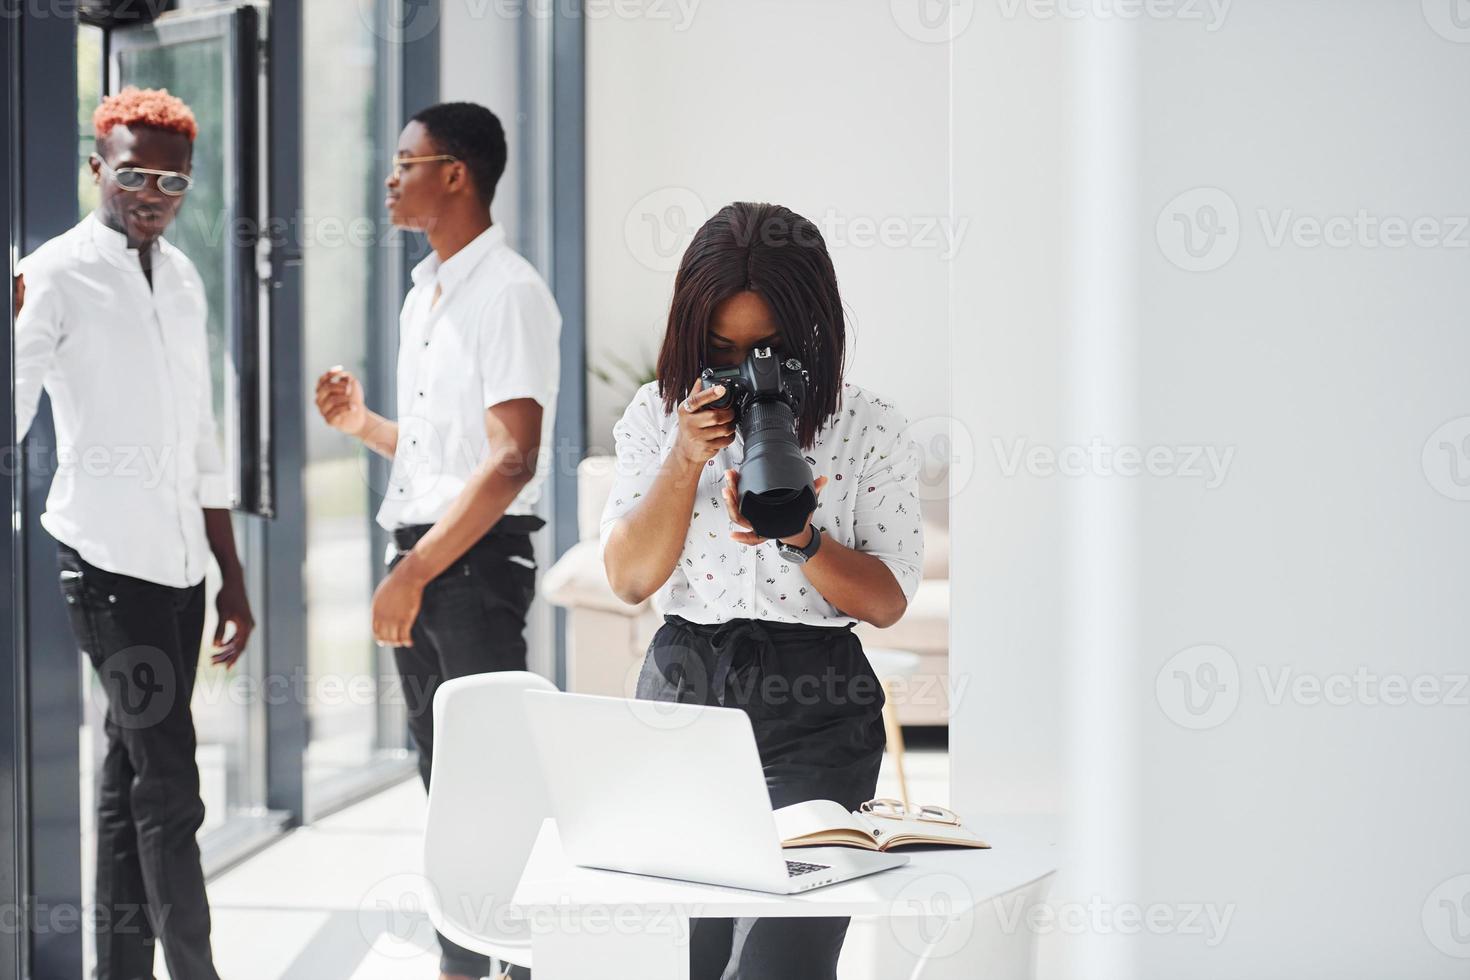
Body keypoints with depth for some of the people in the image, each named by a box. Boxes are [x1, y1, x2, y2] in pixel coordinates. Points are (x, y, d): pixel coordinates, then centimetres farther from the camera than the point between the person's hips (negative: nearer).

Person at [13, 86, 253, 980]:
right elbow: (13, 413, -7)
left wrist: (232, 578, 17)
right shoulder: (58, 275, -5)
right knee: (169, 785, -9)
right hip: (110, 559, -6)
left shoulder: (183, 278, 14)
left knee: (132, 775, 11)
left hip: (181, 560, 6)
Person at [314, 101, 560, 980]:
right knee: (443, 777, 13)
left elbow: (510, 460, -20)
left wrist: (416, 572, -21)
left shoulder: (508, 293, -12)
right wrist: (364, 423, 8)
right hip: (421, 556, 9)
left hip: (479, 558, -9)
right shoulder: (424, 297, 16)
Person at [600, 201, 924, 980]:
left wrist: (798, 538, -20)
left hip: (813, 715, -2)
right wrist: (685, 460, -13)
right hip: (680, 690, 3)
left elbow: (887, 601, -3)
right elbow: (629, 578, -1)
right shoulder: (657, 415, 6)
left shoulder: (868, 431, 0)